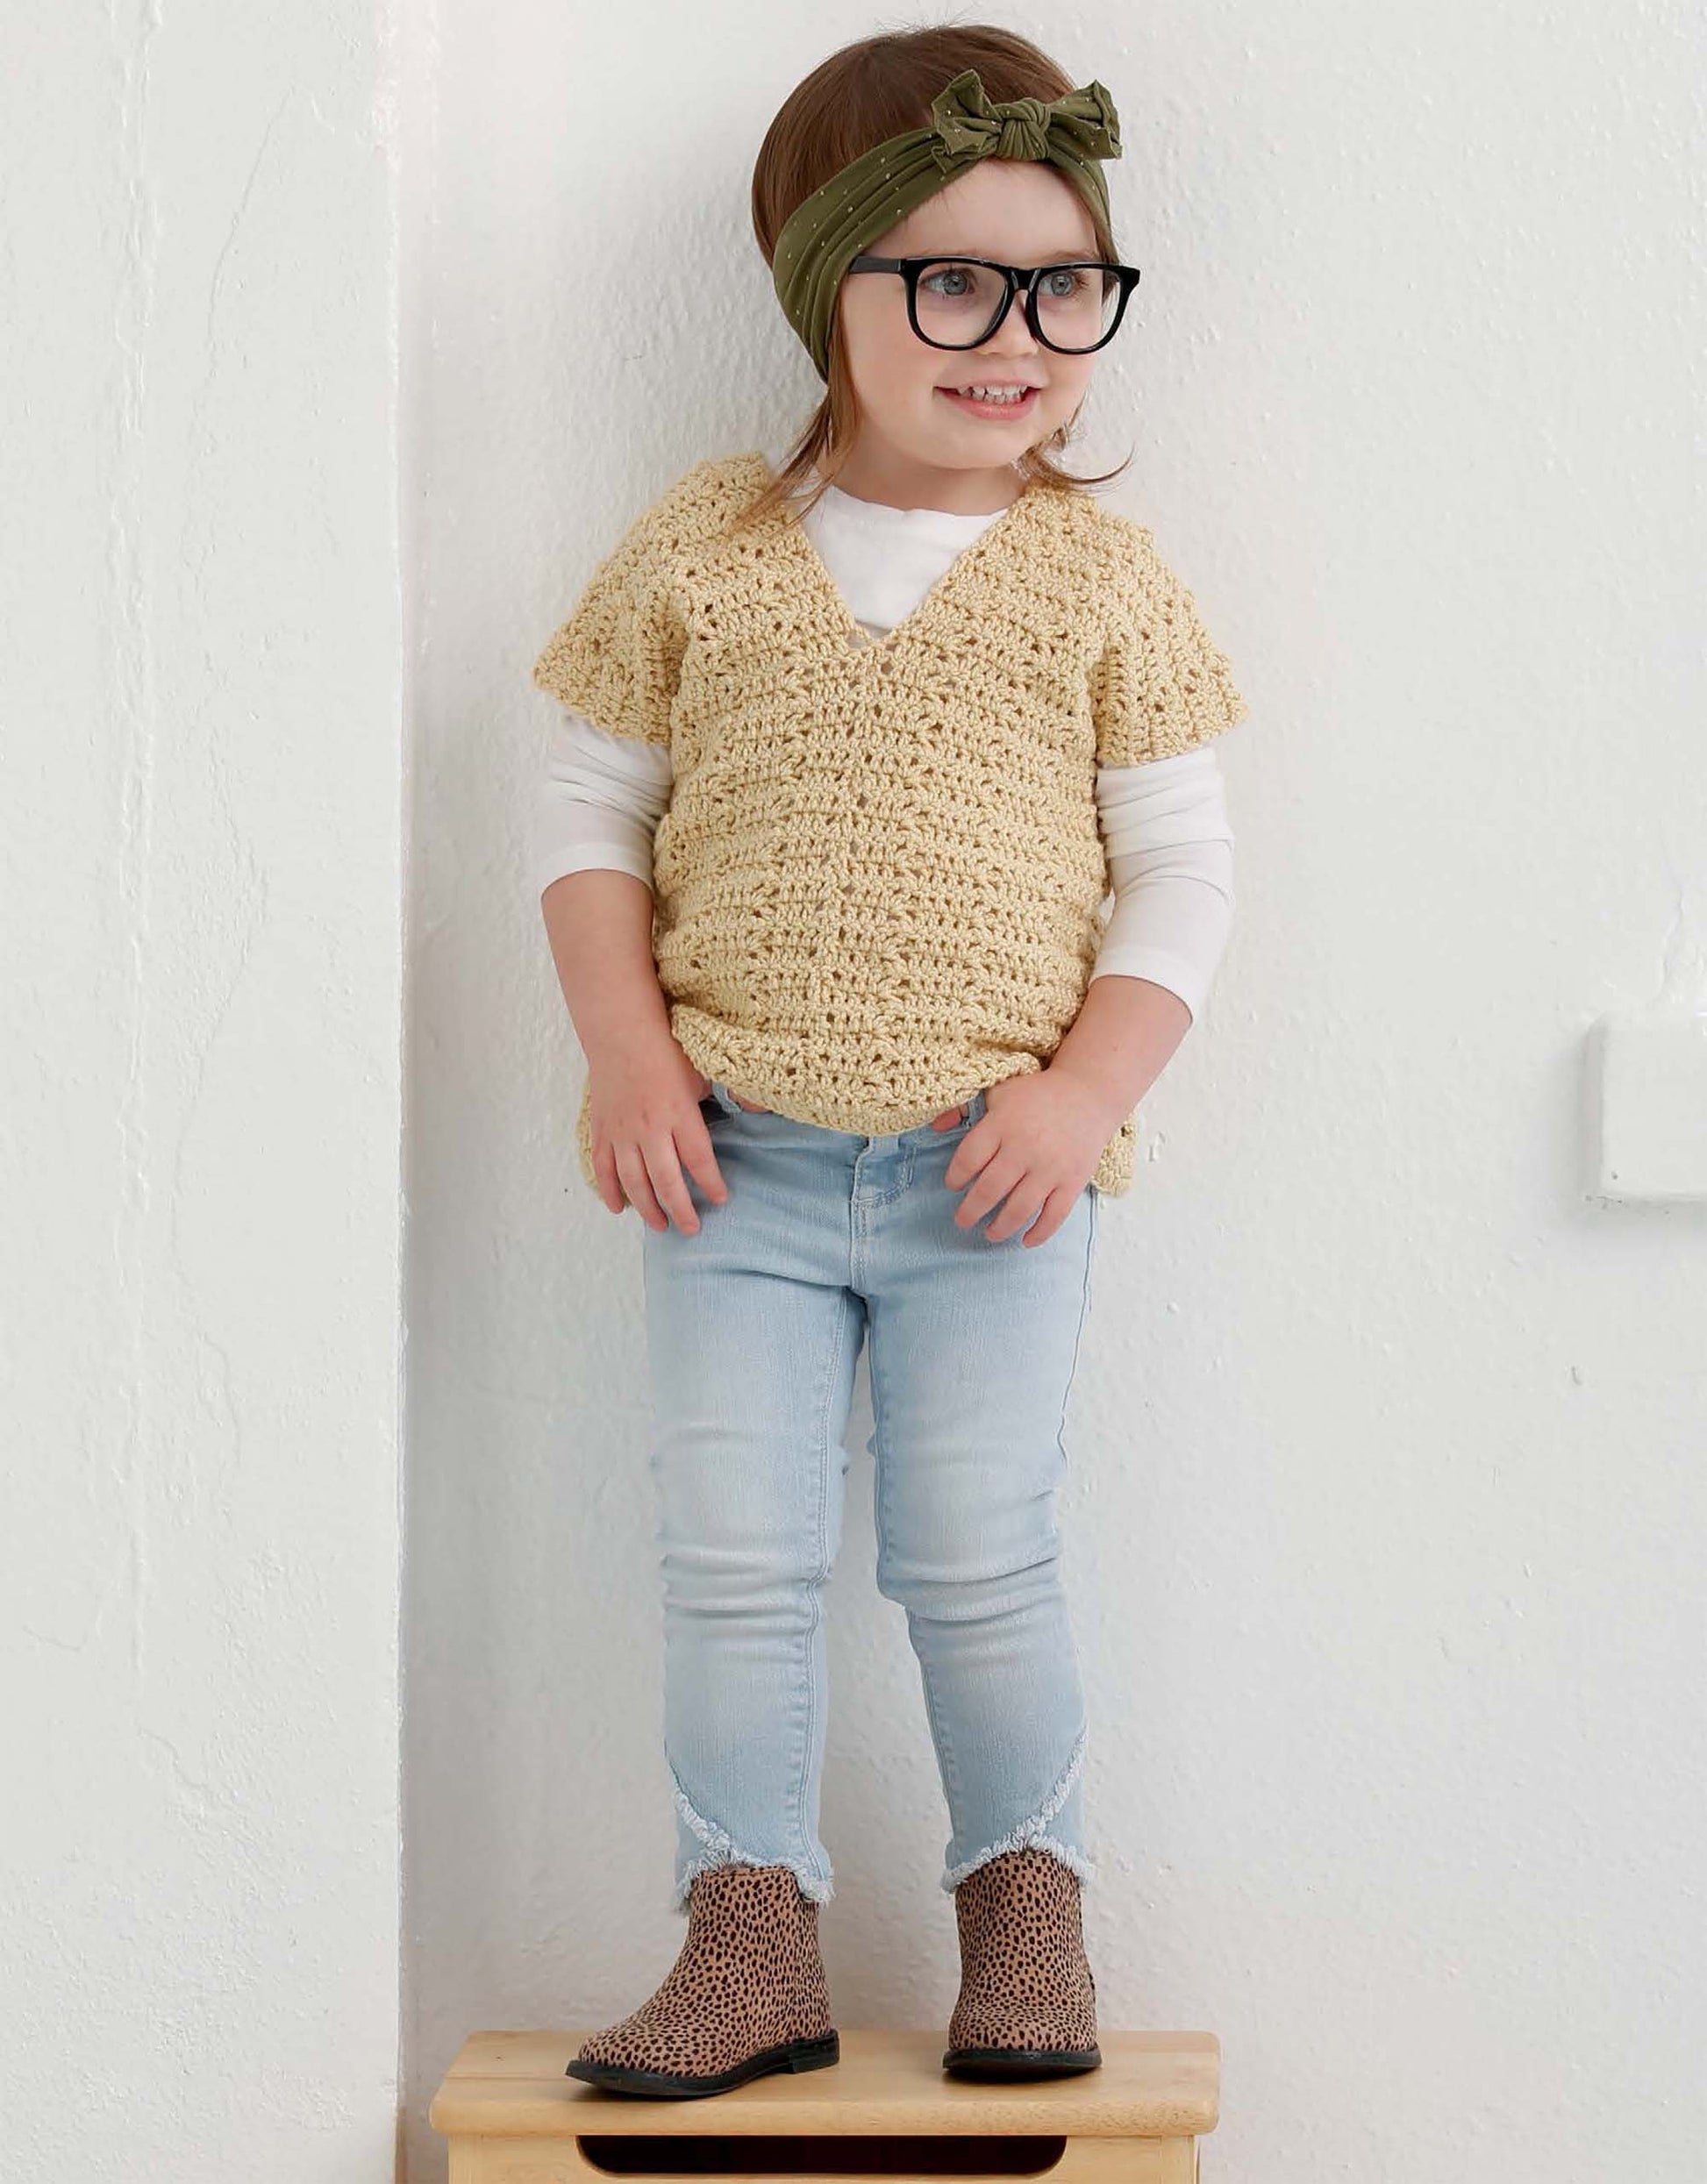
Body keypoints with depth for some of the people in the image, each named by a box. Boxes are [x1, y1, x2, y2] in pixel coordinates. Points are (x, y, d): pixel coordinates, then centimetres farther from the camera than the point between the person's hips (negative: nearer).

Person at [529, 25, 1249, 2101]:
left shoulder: (1098, 572, 1)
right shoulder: (700, 548, 2)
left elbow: (1179, 859, 2)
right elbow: (590, 804, 7)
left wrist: (1088, 1087, -10)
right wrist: (624, 1049, -5)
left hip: (991, 1169, -1)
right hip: (739, 1157, 1)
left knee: (979, 1558, 6)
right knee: (734, 1559, 3)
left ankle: (1026, 1904, 25)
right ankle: (753, 1939, 14)